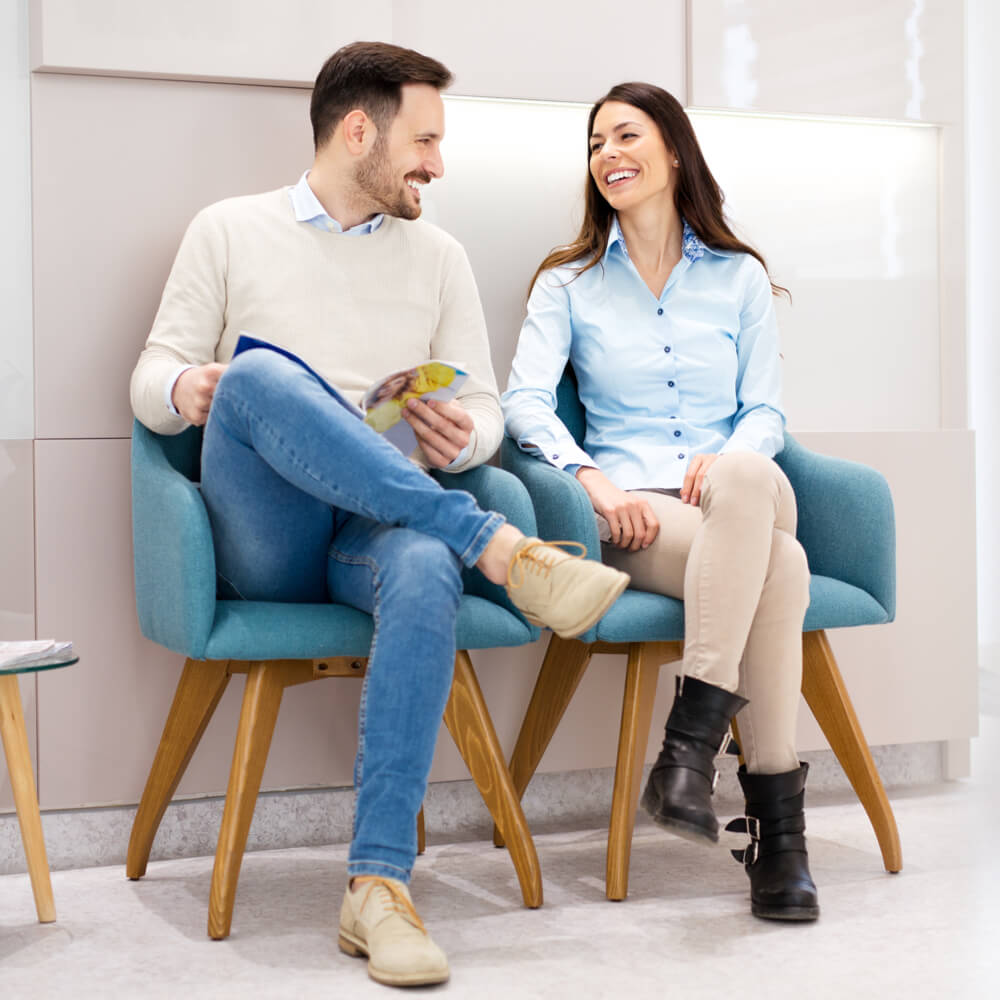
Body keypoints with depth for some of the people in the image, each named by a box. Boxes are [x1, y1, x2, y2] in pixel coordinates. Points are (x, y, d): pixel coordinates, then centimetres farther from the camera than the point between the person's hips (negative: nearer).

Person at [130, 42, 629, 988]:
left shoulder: (438, 255, 18)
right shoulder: (229, 230, 13)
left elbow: (484, 406, 16)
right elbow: (152, 376, 9)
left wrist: (461, 438, -9)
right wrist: (186, 391, -17)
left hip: (381, 526, 1)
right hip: (265, 542, -1)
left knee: (426, 570, -37)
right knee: (257, 372, -32)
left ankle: (378, 883, -37)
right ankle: (501, 547, -36)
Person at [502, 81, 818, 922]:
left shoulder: (740, 277, 18)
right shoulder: (569, 283, 15)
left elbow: (766, 412, 11)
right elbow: (525, 398, 0)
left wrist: (729, 458, -14)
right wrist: (591, 476, -20)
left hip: (740, 499, 2)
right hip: (631, 514, -2)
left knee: (748, 480, -39)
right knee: (778, 564, -35)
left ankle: (694, 740, -37)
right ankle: (777, 817, -32)